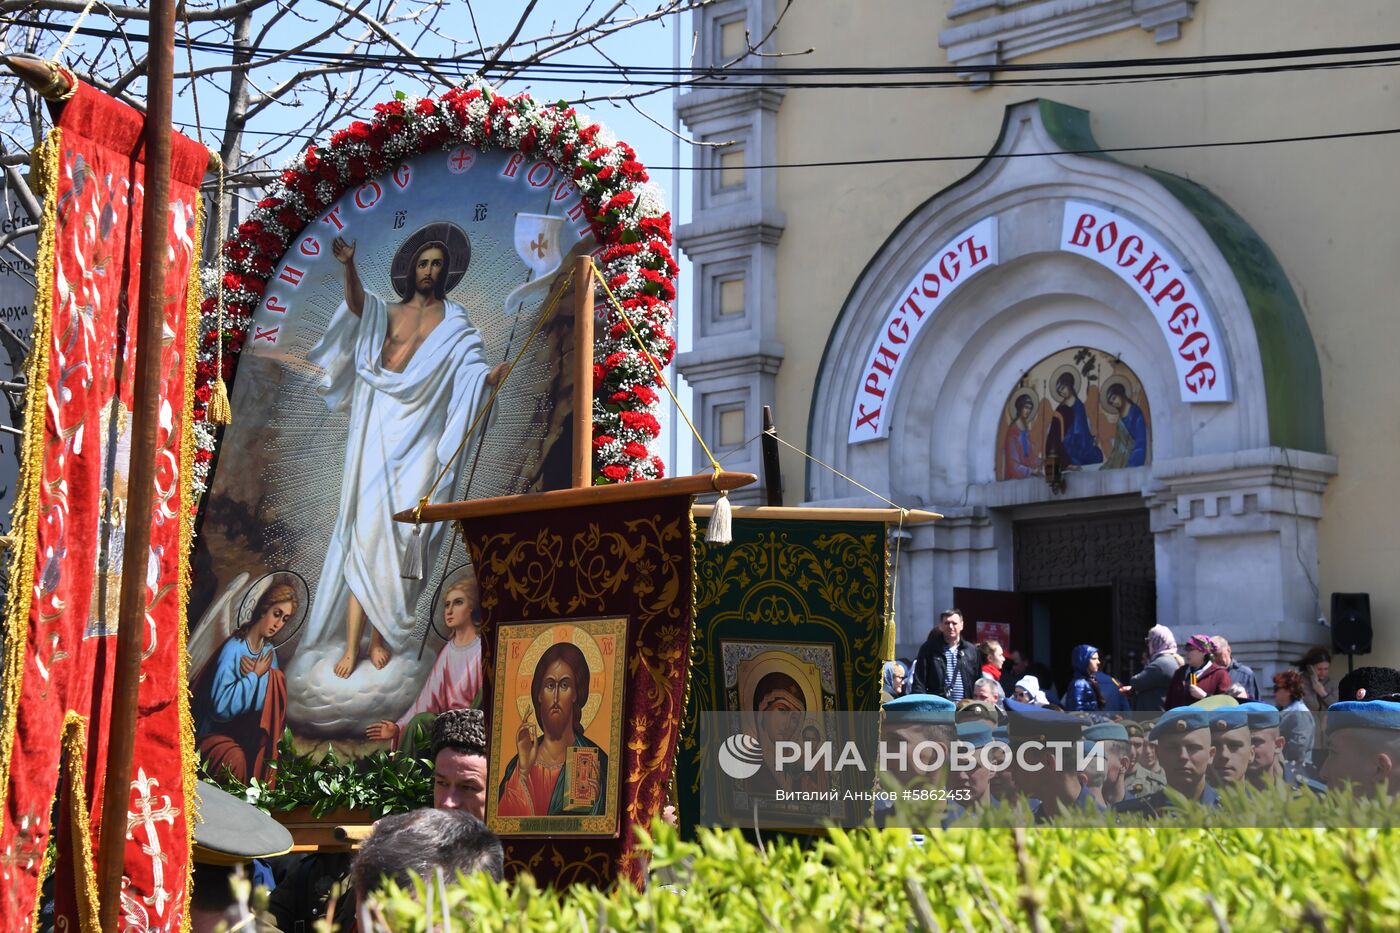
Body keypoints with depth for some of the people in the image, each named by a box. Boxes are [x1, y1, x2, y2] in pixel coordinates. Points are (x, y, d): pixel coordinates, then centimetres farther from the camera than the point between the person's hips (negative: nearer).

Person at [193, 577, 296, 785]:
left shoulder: (269, 652, 5)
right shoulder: (234, 649, -16)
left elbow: (275, 699, -4)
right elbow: (220, 707, -24)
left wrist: (256, 674, -18)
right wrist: (254, 675, -19)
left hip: (251, 731, 7)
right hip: (215, 732, -7)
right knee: (236, 761, -40)